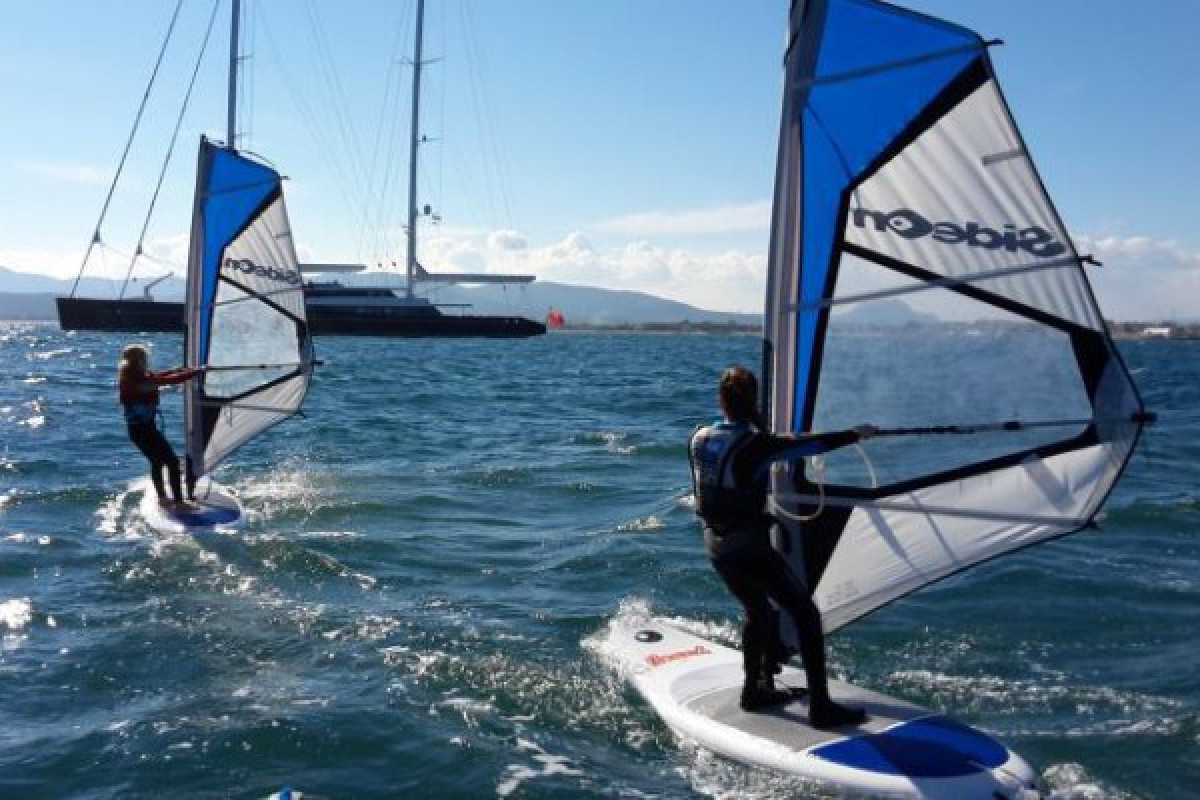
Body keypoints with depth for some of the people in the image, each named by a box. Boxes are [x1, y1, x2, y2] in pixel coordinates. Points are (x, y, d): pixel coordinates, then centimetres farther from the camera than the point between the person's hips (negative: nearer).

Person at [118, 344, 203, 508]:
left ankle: (163, 497, 35)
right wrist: (195, 372, -11)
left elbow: (157, 376, 19)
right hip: (145, 428, -10)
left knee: (157, 461, 24)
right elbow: (169, 380, -21)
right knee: (172, 461, -6)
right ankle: (179, 501, -7)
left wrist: (182, 369, 21)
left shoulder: (131, 378, 7)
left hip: (135, 428, 10)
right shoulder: (140, 381, -21)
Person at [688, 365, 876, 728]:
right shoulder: (756, 445, -19)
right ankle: (820, 706, 0)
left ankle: (756, 690, 31)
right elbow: (810, 443, -11)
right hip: (750, 546, -7)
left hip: (716, 544, 7)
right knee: (806, 614, 2)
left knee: (757, 611, 26)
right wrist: (855, 434, 3)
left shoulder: (699, 439, -1)